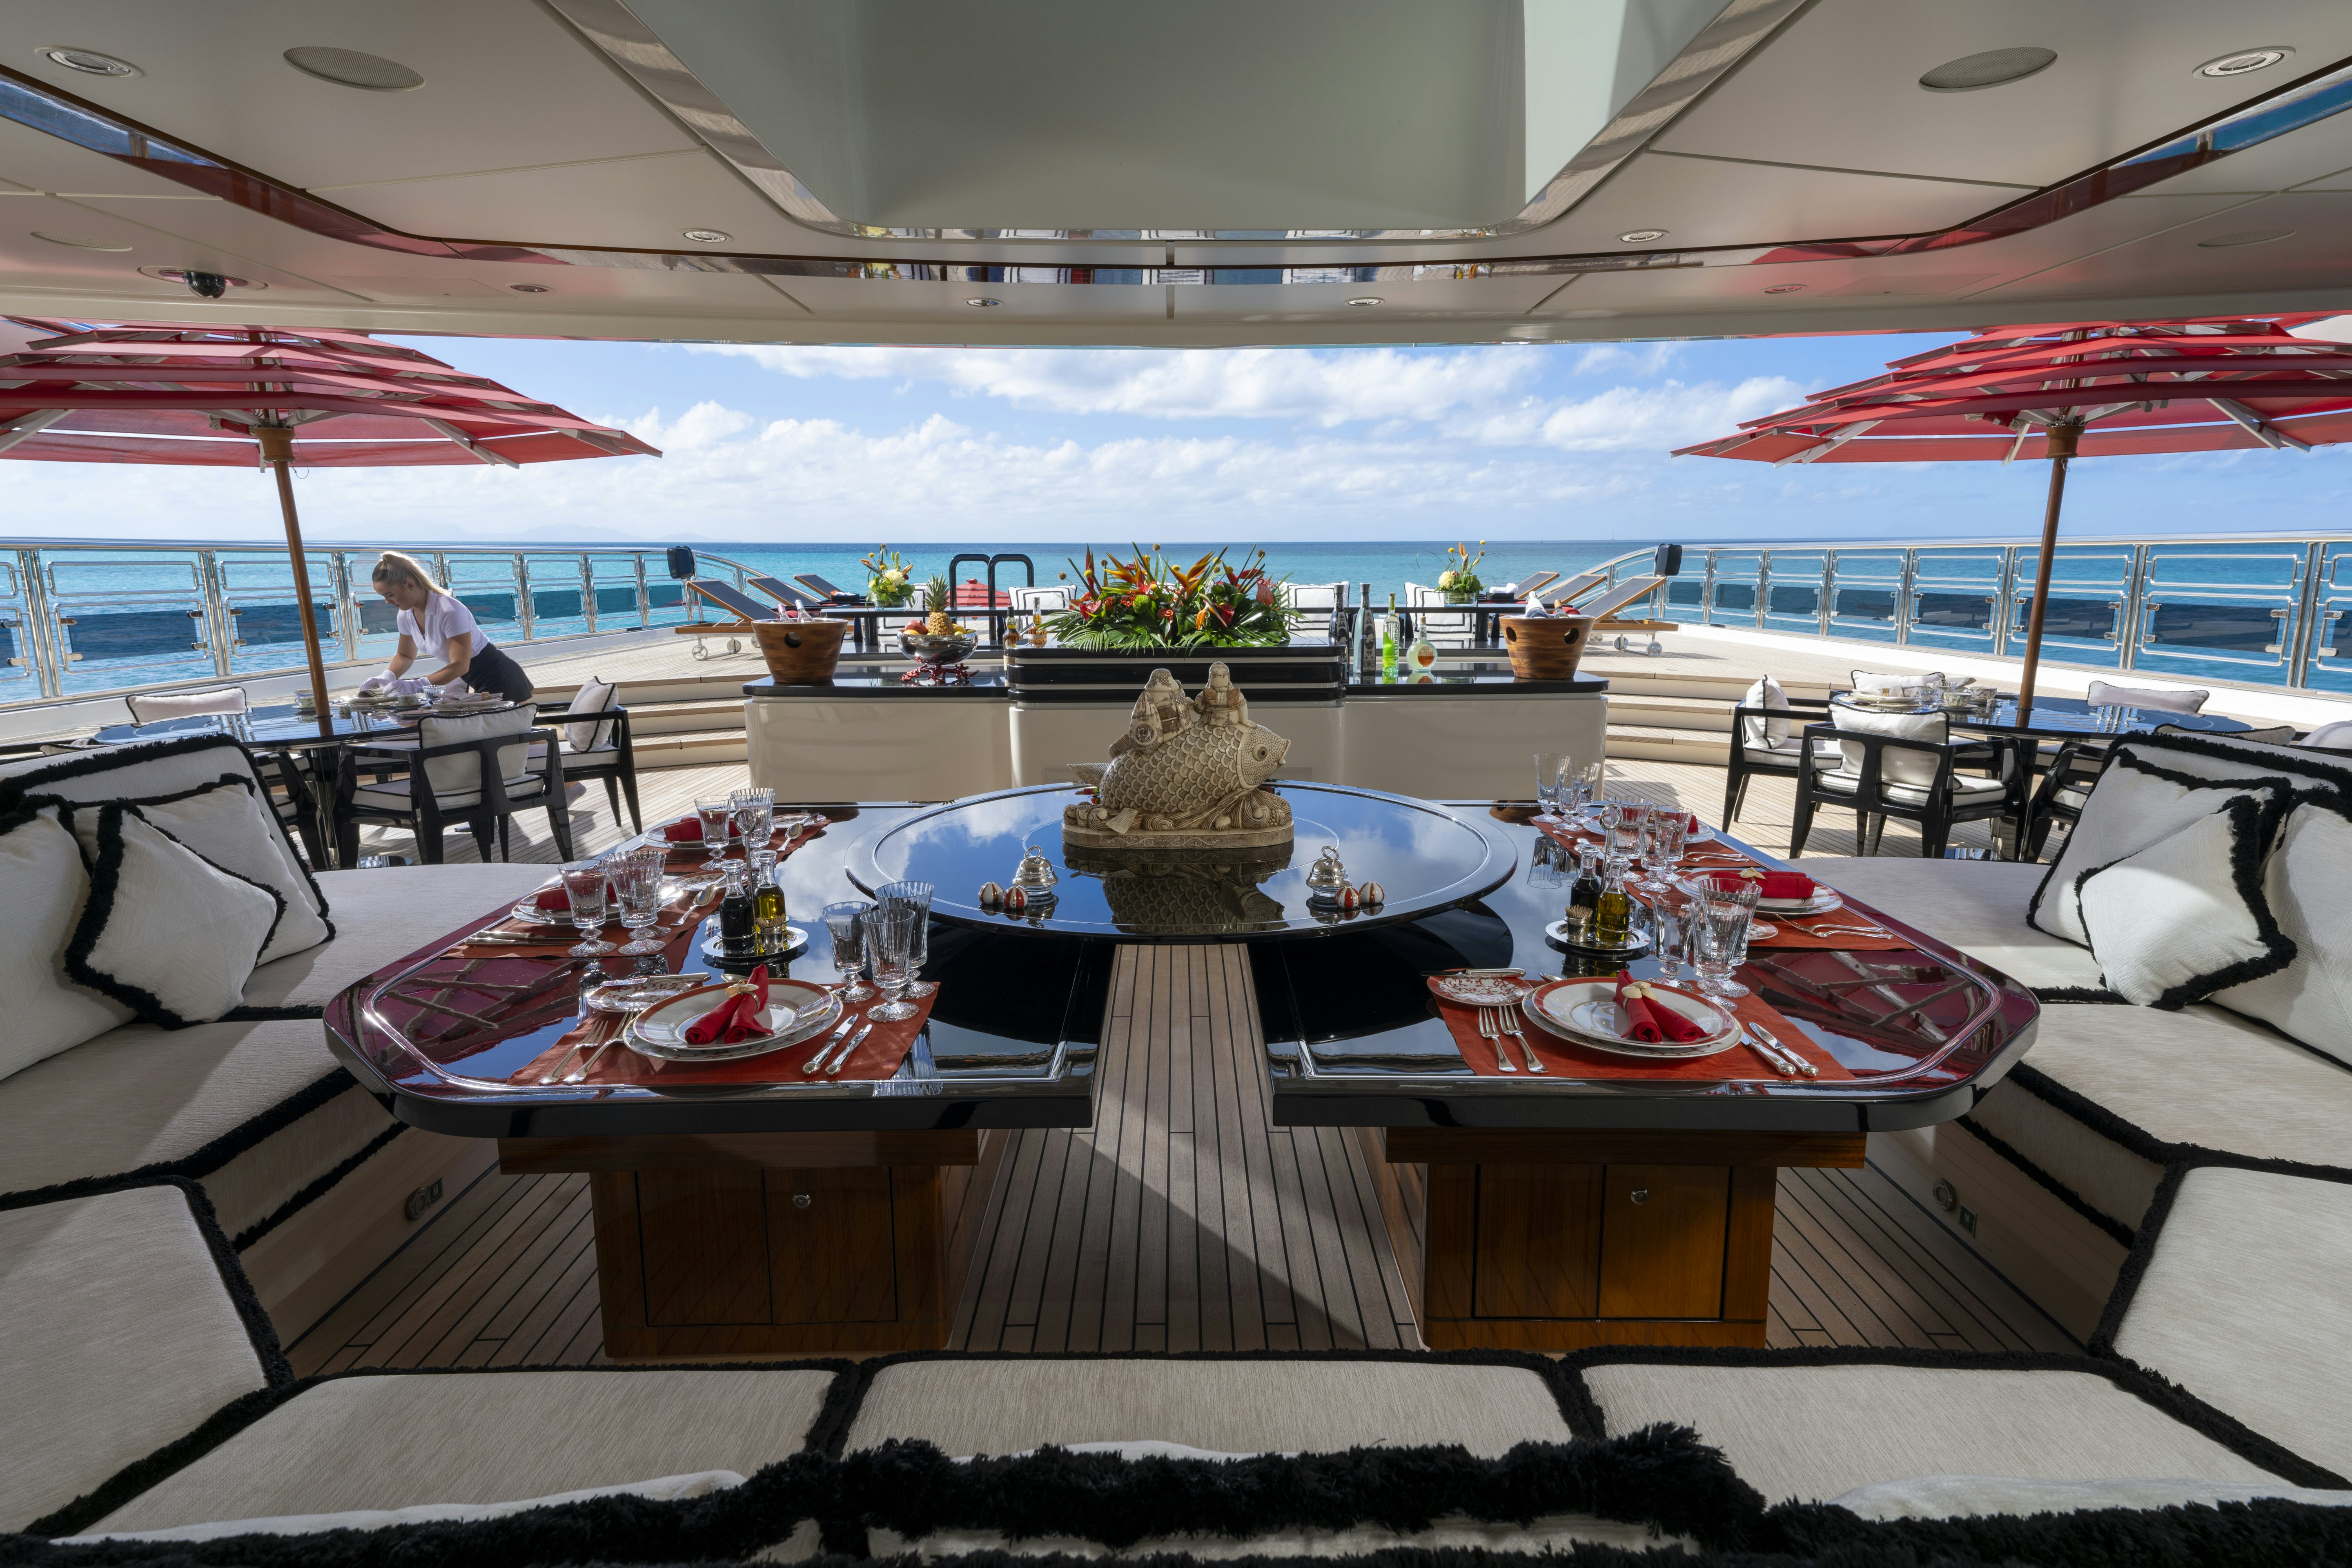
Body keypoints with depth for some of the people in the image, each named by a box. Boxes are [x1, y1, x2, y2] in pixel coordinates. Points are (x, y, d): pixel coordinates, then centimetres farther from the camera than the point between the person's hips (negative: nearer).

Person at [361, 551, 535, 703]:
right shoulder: (406, 615, -2)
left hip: (501, 681, -8)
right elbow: (405, 656, 13)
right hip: (477, 684, 8)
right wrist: (386, 678, -7)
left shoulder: (449, 611, -28)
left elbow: (460, 666, -31)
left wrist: (414, 687, -38)